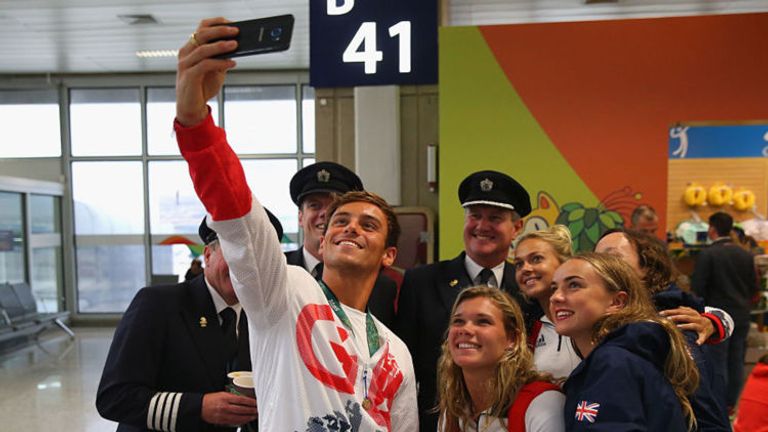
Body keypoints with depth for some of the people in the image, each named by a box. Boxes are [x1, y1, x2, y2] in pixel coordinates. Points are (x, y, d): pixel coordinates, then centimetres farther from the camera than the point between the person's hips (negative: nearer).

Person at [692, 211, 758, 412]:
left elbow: (697, 288, -14)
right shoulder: (746, 255, 3)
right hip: (742, 316, 5)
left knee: (718, 363, 2)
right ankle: (730, 404, 20)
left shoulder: (707, 254, -14)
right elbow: (753, 287, 9)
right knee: (736, 362, 12)